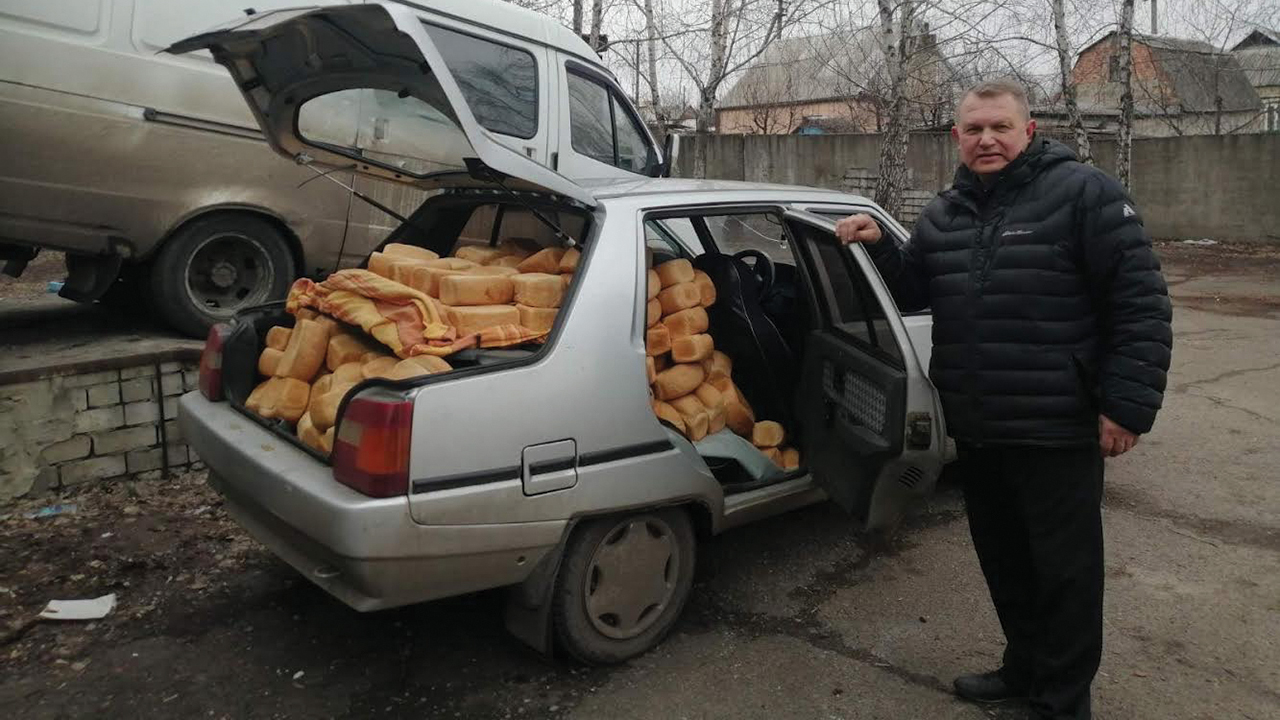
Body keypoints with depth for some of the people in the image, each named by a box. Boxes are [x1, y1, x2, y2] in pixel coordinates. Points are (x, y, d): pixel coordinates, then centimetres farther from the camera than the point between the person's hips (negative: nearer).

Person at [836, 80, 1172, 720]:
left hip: (1057, 429, -6)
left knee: (1064, 569, 5)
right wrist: (879, 248, 1)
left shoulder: (1083, 194, -8)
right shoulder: (944, 215, 12)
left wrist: (1128, 404, -16)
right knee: (1001, 557, 19)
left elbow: (1142, 302, -11)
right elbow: (914, 289, 20)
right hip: (976, 427, 7)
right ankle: (1025, 667, 39)